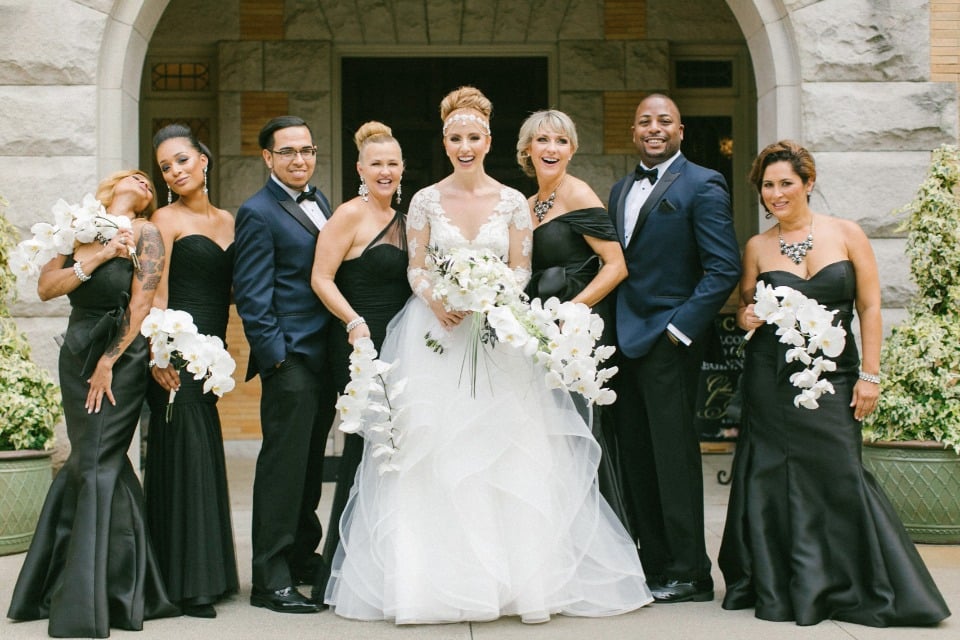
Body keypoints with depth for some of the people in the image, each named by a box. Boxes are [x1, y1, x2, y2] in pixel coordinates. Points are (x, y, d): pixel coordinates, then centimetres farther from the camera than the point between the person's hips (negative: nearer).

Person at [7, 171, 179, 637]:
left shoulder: (145, 234, 0)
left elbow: (141, 302, -8)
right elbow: (47, 287, 2)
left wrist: (109, 362, -12)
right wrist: (99, 256, -9)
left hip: (121, 357, -4)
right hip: (76, 354, 4)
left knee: (97, 465, -6)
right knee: (84, 463, 9)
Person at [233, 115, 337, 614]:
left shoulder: (319, 201, 16)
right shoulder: (258, 213, -8)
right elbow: (252, 296, -12)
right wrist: (276, 356, -17)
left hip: (325, 355, 8)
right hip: (289, 357, -8)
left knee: (310, 462, 17)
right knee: (283, 465, -6)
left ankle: (302, 556, 30)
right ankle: (270, 580, 0)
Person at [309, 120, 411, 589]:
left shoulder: (401, 221, 17)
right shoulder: (350, 215, -6)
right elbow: (321, 278, -13)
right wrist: (354, 322, -23)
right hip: (360, 344, -8)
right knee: (363, 446, -7)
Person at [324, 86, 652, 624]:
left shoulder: (513, 202, 4)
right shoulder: (426, 201, 5)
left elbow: (522, 270, 4)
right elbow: (415, 268, 6)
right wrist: (436, 302, -14)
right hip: (436, 335, 0)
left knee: (508, 454, -4)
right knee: (434, 456, -4)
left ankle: (519, 577, 3)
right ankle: (438, 577, 3)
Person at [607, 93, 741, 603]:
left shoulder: (702, 186, -5)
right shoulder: (620, 191, 17)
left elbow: (724, 268, -11)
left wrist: (679, 328, -14)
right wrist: (610, 327, 7)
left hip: (668, 341, -7)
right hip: (624, 341, 7)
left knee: (673, 458, -3)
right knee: (635, 460, 9)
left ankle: (689, 575, 6)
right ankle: (652, 565, 18)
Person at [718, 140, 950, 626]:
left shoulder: (846, 234, 1)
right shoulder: (758, 247, 6)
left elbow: (869, 306, 1)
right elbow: (745, 305, 16)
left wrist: (869, 374, -4)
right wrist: (745, 317, -8)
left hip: (833, 376, -1)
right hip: (772, 380, 1)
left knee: (838, 474, -4)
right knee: (773, 479, 2)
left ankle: (850, 589, 12)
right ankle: (779, 588, 14)